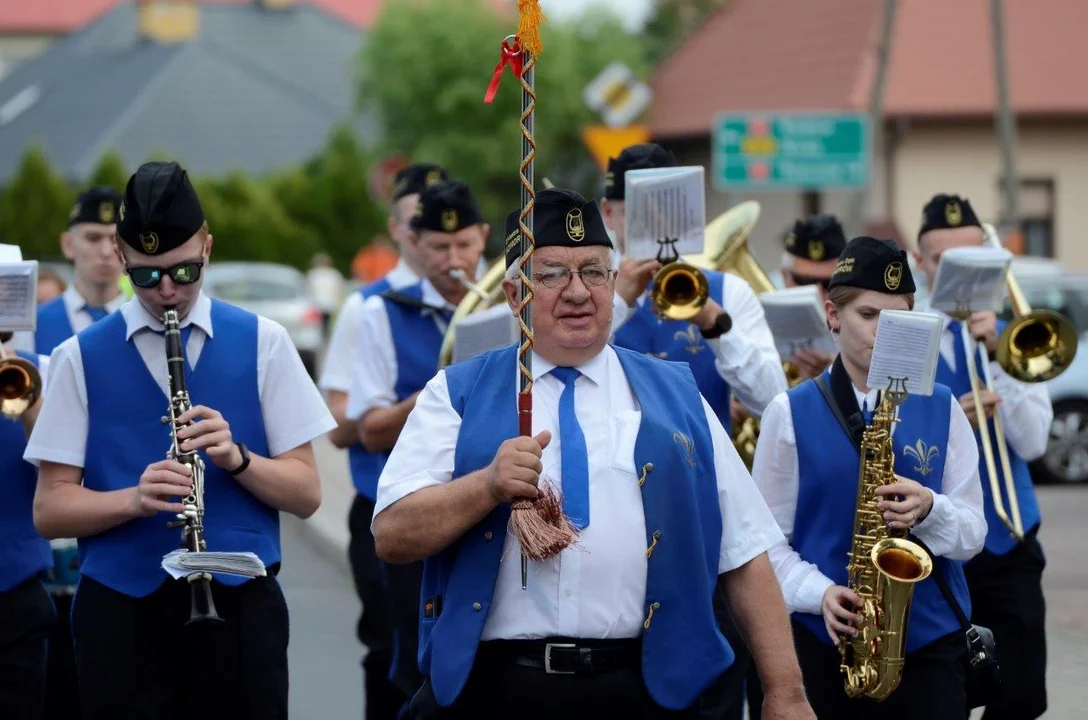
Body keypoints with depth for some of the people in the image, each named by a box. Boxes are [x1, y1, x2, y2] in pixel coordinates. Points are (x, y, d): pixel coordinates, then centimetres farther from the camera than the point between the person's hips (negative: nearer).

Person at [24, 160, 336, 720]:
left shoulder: (262, 344, 5)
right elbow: (50, 510, 1)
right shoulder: (80, 358, 4)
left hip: (240, 604, 0)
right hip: (121, 608, 0)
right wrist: (134, 499, -18)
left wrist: (236, 458, -16)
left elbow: (306, 494, 3)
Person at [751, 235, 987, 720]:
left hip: (929, 643, 1)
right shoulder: (791, 412, 1)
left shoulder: (941, 409, 6)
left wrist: (929, 510, -16)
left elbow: (973, 534, 4)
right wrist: (819, 592, -17)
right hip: (823, 643, -1)